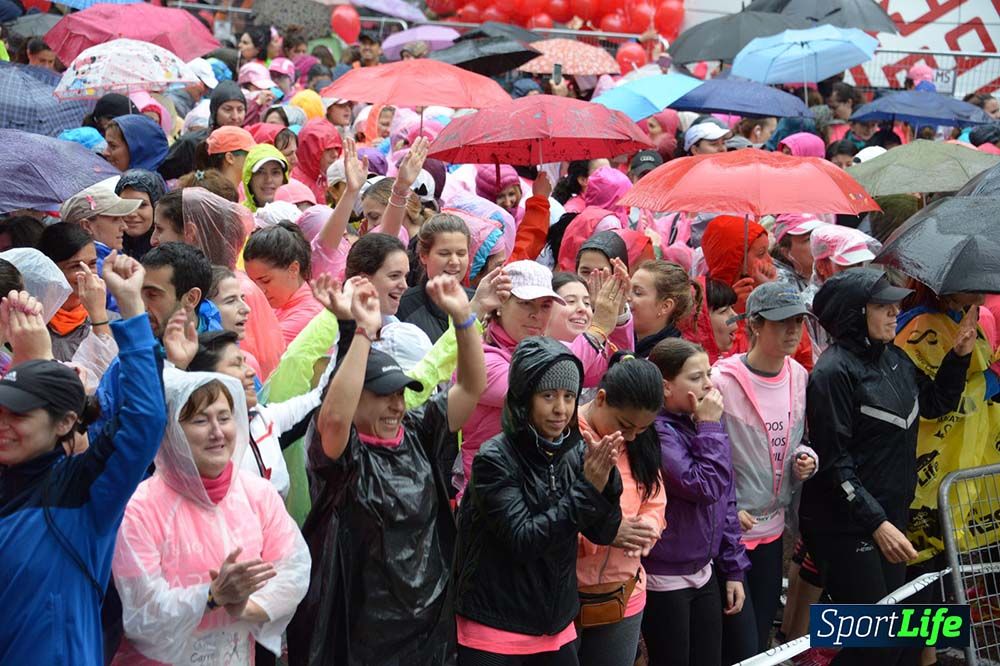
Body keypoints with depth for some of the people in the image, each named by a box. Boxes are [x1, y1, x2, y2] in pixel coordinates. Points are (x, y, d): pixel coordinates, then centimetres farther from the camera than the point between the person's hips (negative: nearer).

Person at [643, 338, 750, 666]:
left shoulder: (701, 423, 6)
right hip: (664, 579, -7)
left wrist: (734, 568, 12)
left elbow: (725, 502, 12)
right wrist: (711, 427, -17)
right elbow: (704, 486, -25)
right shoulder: (655, 430, -18)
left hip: (705, 572, 7)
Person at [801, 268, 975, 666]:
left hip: (891, 515, 8)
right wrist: (876, 524, -21)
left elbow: (935, 404, 22)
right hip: (845, 527, -8)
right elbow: (833, 461, -19)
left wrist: (959, 356, 7)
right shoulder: (834, 371, -17)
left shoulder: (894, 357, 7)